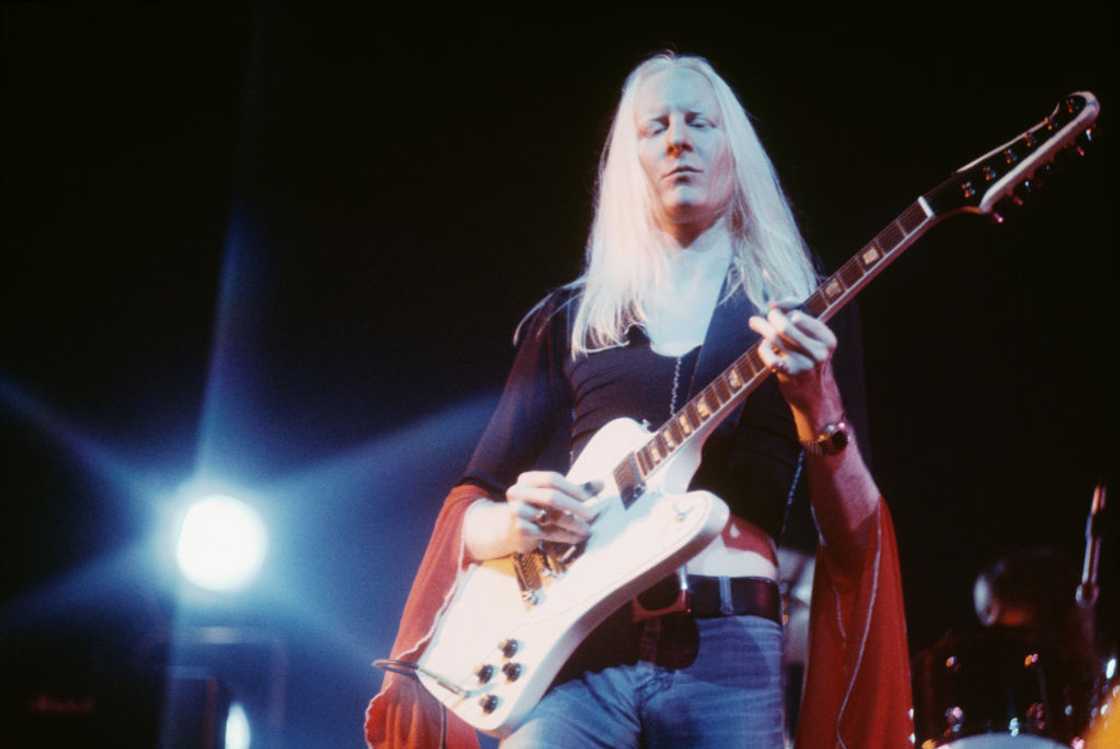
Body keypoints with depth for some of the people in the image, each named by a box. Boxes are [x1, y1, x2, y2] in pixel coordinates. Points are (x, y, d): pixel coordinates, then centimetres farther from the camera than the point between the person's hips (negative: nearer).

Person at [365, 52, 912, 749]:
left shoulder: (798, 316, 9)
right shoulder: (570, 317, 12)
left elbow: (856, 538, 2)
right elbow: (471, 503, 11)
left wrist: (817, 408, -15)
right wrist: (517, 523, -10)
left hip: (729, 647, 0)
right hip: (577, 643, 1)